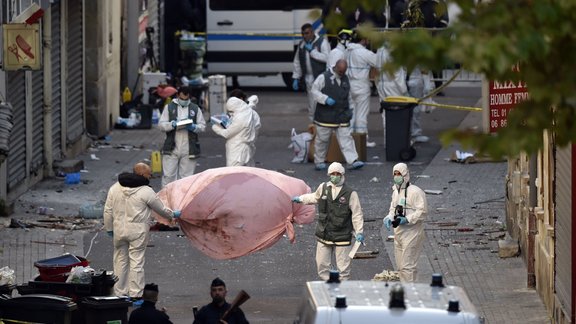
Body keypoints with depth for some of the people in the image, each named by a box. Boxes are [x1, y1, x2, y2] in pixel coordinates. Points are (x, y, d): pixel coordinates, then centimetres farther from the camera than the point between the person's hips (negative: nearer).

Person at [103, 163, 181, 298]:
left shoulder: (115, 188, 3)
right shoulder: (146, 191, -11)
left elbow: (108, 211, 7)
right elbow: (161, 209, 0)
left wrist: (109, 228, 16)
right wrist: (172, 215, 19)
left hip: (119, 229, 5)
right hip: (138, 230, -5)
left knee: (120, 260, 13)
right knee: (136, 262, 0)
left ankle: (120, 293, 18)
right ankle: (135, 295, 0)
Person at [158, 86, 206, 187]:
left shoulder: (195, 108, 10)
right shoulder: (169, 107, 7)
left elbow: (202, 126, 7)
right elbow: (161, 124, 1)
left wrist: (193, 127, -14)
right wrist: (172, 124, -18)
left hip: (188, 150, 1)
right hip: (171, 149, -1)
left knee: (186, 176, 5)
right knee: (168, 175, -3)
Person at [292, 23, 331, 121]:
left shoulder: (322, 42, -5)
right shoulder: (302, 44, 14)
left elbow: (326, 57, -18)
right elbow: (297, 62, 18)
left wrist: (312, 50, -16)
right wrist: (295, 78, 14)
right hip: (309, 78, 6)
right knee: (312, 105, 9)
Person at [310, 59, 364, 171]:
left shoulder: (345, 79, 12)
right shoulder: (323, 78, -7)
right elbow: (314, 90, -9)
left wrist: (349, 108, 17)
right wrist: (325, 99, -21)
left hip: (342, 116, 4)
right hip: (325, 116, -4)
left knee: (346, 138, -3)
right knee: (322, 139, 5)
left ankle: (352, 161, -8)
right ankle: (319, 161, 18)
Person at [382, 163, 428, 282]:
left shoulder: (416, 192, -13)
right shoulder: (396, 191, 15)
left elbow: (422, 212, -17)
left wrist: (407, 219, -24)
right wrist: (388, 218, 3)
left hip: (411, 233, -9)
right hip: (398, 233, 9)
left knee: (407, 266, -12)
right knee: (400, 266, 12)